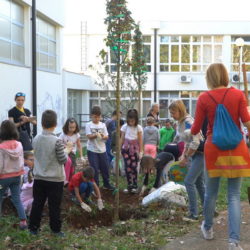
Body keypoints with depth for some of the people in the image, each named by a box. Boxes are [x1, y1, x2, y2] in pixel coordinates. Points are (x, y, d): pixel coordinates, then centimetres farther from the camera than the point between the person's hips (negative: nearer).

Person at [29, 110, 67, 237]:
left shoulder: (36, 139, -2)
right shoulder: (56, 141, -19)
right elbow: (63, 160, -14)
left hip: (39, 178, 5)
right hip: (55, 179, -4)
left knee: (37, 204, 15)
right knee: (54, 206, 7)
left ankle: (33, 228, 24)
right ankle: (55, 229, 17)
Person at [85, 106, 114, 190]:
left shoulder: (103, 125, 6)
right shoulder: (89, 125, -2)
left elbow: (107, 136, 2)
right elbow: (89, 136, -12)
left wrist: (103, 136, -21)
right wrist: (96, 135, -31)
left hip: (102, 150, 4)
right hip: (92, 150, -3)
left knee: (105, 167, 10)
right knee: (95, 169, -2)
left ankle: (106, 184, 27)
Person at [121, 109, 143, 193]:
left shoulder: (138, 128, -1)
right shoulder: (125, 127, 3)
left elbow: (140, 141, 0)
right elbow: (122, 139, 6)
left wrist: (141, 151, -2)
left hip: (135, 148, -1)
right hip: (126, 148, 1)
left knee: (134, 167, -5)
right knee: (127, 167, -5)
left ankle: (134, 186, 5)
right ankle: (129, 186, 2)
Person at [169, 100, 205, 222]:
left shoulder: (188, 122, -21)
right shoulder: (180, 122, 7)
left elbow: (195, 142, -25)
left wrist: (185, 157, -18)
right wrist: (184, 155, 10)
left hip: (200, 154, -10)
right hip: (194, 155, 10)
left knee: (189, 181, -12)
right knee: (199, 183, 15)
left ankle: (193, 214, -7)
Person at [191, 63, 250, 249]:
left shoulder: (204, 98, -4)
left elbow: (196, 129, 1)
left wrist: (189, 133, 21)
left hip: (214, 149, 0)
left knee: (211, 192, 17)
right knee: (234, 195, 3)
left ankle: (208, 229, 35)